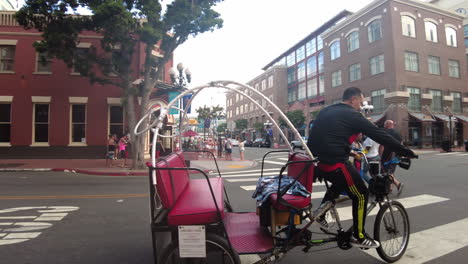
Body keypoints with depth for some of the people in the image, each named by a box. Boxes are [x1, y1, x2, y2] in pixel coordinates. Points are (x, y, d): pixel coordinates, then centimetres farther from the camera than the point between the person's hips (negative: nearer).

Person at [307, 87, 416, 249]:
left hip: (317, 161, 8)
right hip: (336, 163, -8)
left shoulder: (326, 111, 17)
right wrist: (406, 152, 4)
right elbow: (380, 135, -4)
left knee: (339, 184, 33)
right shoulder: (352, 115, -5)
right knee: (361, 195, 10)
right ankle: (359, 237, 19)